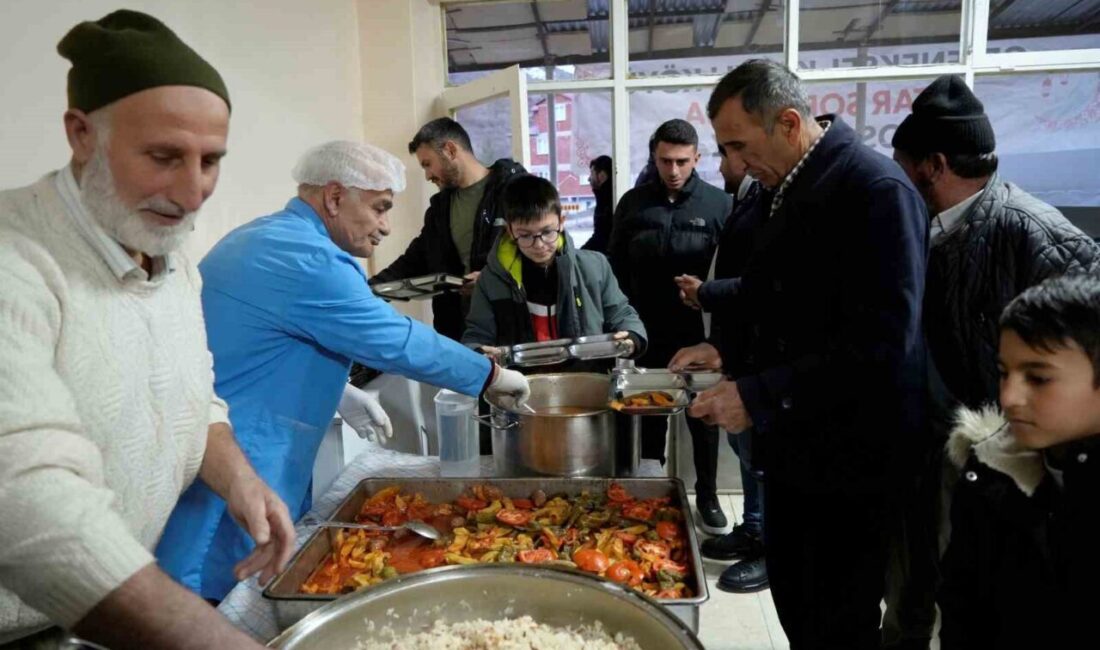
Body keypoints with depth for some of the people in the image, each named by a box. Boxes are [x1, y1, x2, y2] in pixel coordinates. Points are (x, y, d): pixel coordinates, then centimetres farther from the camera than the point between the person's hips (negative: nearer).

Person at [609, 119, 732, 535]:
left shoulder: (719, 204, -1)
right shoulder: (633, 203, 3)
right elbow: (616, 267, 6)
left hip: (699, 335, -1)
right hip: (648, 334, 2)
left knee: (702, 417, 11)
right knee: (650, 417, 14)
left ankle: (707, 496, 26)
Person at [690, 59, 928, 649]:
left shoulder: (877, 191, -20)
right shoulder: (781, 190, 7)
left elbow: (882, 345, -26)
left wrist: (758, 396, -26)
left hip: (851, 460, -8)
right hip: (791, 446, 8)